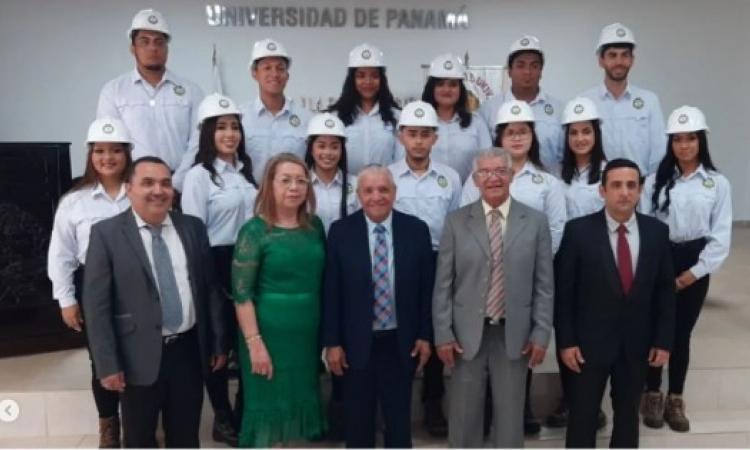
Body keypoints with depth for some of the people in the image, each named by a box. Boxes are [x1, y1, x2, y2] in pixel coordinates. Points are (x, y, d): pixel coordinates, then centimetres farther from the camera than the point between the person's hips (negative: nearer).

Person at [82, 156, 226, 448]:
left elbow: (210, 288, 7)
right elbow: (96, 305, -9)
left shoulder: (193, 228, 3)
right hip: (139, 357, -2)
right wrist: (107, 364, -11)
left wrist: (218, 343, 7)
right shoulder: (106, 233, -7)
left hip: (188, 350, 3)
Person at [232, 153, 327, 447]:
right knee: (268, 404, 7)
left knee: (301, 400, 15)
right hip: (269, 333, -5)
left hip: (308, 332, 5)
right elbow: (241, 293, -12)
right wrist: (255, 343, -16)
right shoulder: (255, 230, -10)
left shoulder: (315, 226, 4)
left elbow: (322, 280, 11)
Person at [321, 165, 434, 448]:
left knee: (399, 418, 15)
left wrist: (425, 336, -1)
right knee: (358, 420, 15)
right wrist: (332, 342, -6)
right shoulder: (341, 231, -6)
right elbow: (331, 292, -5)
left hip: (401, 342, 1)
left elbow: (426, 287, 1)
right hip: (357, 343, 0)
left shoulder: (416, 229, -3)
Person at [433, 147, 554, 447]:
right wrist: (443, 334, -5)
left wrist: (541, 334, -3)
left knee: (510, 418, 12)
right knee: (464, 418, 10)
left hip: (515, 336, 0)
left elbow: (544, 285, 2)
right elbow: (443, 284, 0)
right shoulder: (456, 221, 1)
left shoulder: (535, 222, 2)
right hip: (466, 335, 0)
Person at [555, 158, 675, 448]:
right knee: (583, 416, 9)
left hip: (637, 344, 3)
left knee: (628, 414, 17)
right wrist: (565, 341, -10)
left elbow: (665, 291, 4)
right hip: (589, 342, -3)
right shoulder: (578, 230, -10)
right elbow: (562, 291, -8)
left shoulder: (657, 232, -1)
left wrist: (663, 340, 1)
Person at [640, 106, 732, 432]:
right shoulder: (656, 181, -1)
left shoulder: (718, 184, 0)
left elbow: (721, 237, -3)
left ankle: (675, 400, 24)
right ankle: (653, 395, 23)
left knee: (682, 333, 9)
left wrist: (693, 273, -7)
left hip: (694, 266, 1)